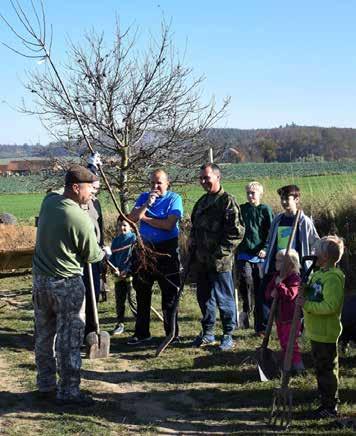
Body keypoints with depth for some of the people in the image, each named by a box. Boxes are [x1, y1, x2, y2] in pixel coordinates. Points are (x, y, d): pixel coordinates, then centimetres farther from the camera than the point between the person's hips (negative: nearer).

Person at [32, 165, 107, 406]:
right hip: (66, 285, -7)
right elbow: (92, 255, -8)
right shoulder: (81, 219, -22)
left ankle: (46, 385, 28)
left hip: (40, 279, 8)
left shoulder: (49, 200, -3)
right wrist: (104, 252, 14)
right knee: (69, 339, 3)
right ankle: (68, 390, 9)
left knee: (44, 335, 16)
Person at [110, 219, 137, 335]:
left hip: (131, 273, -6)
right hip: (119, 274, 6)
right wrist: (114, 267, -1)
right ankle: (120, 324, 17)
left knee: (132, 299, -7)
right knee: (119, 300, 9)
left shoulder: (134, 238, -5)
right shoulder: (115, 241, 12)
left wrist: (127, 270, -16)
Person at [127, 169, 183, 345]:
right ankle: (141, 333, 21)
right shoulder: (144, 197, 8)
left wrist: (144, 218, -9)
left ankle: (172, 334, 12)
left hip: (167, 250, -4)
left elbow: (169, 224, -18)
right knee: (142, 293, 10)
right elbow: (132, 218, -4)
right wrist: (147, 204, -17)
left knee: (170, 294, 2)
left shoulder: (174, 198, -6)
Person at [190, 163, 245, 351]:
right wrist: (193, 249, 14)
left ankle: (228, 335, 12)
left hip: (220, 261, -8)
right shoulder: (202, 202, 16)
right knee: (204, 297, 14)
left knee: (224, 298, 0)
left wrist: (221, 251, -16)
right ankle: (208, 333, 26)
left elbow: (237, 232, -15)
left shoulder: (227, 201, -9)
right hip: (202, 261, 8)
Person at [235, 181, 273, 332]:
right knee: (245, 278, -24)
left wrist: (265, 248, -12)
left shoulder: (265, 210, 2)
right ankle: (246, 308, -2)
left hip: (259, 254, -1)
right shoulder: (242, 209, 9)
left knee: (260, 288, 3)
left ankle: (260, 325, 11)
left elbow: (271, 232, 0)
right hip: (244, 253, 1)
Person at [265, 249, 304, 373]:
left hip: (291, 317, -8)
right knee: (283, 342, 16)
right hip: (279, 316, 8)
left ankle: (297, 365, 3)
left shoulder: (295, 278, -16)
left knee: (290, 342, -6)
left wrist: (280, 285, -27)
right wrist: (271, 294, -15)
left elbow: (290, 295, -26)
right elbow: (268, 292, 8)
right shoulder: (276, 276, 8)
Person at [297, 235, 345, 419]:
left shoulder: (333, 278, -20)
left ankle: (330, 407, 9)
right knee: (320, 368, 17)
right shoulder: (319, 274, 12)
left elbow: (330, 306, -28)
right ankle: (326, 402, 28)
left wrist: (307, 305, -25)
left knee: (327, 369, -1)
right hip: (316, 331, 10)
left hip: (326, 333, -10)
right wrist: (305, 290, 4)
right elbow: (313, 296, 24)